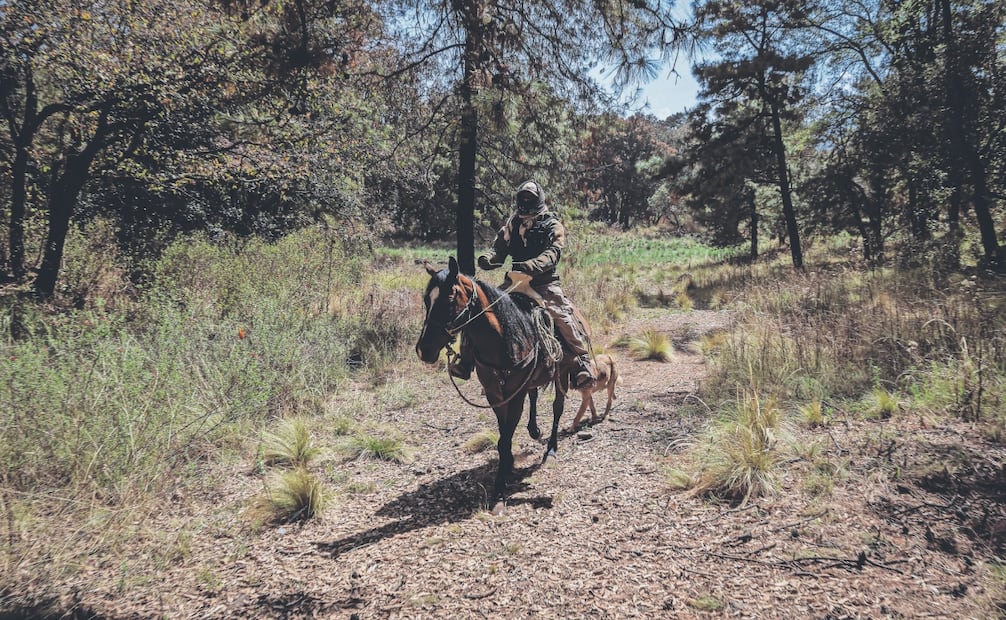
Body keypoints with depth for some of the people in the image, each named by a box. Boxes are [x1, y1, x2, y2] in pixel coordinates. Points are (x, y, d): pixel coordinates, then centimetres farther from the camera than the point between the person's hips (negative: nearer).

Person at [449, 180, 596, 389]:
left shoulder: (552, 224, 0)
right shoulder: (512, 222, 16)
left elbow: (553, 253, -15)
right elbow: (499, 247, 14)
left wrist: (533, 265, -35)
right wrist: (488, 259, -11)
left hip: (544, 282, -4)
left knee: (563, 315, -26)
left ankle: (583, 362, -16)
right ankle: (466, 360, -1)